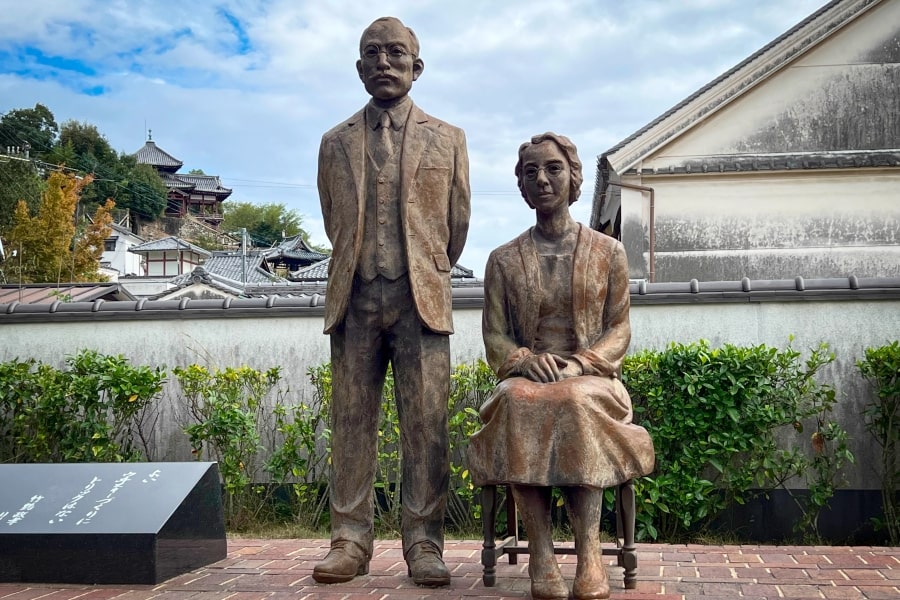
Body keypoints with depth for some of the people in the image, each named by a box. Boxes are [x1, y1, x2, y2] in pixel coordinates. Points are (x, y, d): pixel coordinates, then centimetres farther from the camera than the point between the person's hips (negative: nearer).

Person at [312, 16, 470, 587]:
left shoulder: (448, 139, 12)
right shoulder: (336, 143, 15)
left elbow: (458, 224, 14)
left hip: (421, 298, -1)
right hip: (355, 299, 1)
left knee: (426, 426, -4)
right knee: (352, 423, 1)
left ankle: (424, 544, 2)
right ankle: (351, 540, 6)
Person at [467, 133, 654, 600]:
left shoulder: (608, 252, 11)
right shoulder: (503, 260, 14)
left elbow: (619, 330, 6)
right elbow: (494, 337, 8)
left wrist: (580, 364, -14)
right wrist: (526, 361, -15)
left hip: (591, 380, -1)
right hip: (526, 379, 1)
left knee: (576, 403, -37)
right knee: (519, 400, -36)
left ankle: (589, 553, -38)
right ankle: (541, 555, -38)